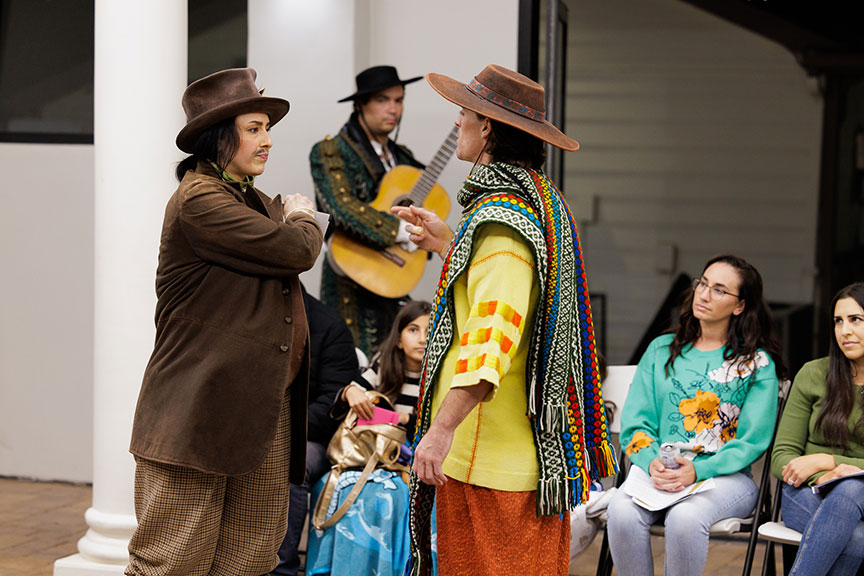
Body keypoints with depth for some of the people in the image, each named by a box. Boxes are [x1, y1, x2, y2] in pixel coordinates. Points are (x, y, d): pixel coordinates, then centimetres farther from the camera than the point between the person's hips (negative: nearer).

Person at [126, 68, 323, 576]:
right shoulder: (199, 200, -13)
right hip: (204, 412, -9)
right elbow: (296, 250, -15)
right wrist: (302, 218, 4)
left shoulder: (256, 201, 19)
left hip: (266, 411, 9)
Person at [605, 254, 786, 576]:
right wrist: (652, 462, -11)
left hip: (726, 476, -2)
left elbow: (752, 441, -1)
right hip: (655, 470, 3)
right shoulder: (661, 350, 16)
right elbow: (635, 423, 11)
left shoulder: (757, 364, 6)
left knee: (685, 517, -36)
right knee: (622, 511, -31)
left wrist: (697, 471, -16)